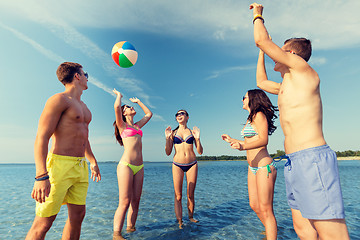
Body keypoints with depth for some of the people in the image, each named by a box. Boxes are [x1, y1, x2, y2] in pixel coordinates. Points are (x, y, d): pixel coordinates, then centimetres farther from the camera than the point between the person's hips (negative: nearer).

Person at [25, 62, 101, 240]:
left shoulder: (83, 107, 19)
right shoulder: (60, 99, -7)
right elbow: (41, 137, -15)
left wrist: (93, 161, 30)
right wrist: (41, 176, -23)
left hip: (80, 167, 8)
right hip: (59, 164, -8)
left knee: (78, 216, 11)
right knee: (44, 221, -2)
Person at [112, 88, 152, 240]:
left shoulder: (137, 126, 20)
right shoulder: (122, 125, 4)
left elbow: (149, 114, 31)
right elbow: (116, 106, -12)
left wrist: (138, 101, 35)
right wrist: (119, 95, 8)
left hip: (139, 167, 6)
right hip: (126, 165, -6)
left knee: (135, 201, 9)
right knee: (124, 203, -6)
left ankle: (130, 227, 22)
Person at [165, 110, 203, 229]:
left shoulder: (192, 132, 5)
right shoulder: (173, 133, 5)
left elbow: (200, 152, 3)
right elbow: (168, 152, 2)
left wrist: (197, 138, -12)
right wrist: (167, 138, -10)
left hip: (192, 165, 1)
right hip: (177, 165, 0)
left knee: (191, 195, 9)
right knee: (178, 195, -1)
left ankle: (191, 217, 30)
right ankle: (179, 222, 11)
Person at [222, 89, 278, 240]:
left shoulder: (259, 115, -10)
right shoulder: (250, 119, 17)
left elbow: (264, 140, -22)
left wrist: (242, 146, -38)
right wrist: (232, 140, 32)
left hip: (264, 166, -9)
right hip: (252, 167, 9)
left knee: (265, 210, -2)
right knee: (254, 205, 16)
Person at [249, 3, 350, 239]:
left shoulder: (302, 69, -3)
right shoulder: (285, 87, 22)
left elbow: (261, 40, -5)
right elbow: (262, 82, 39)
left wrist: (258, 15, 15)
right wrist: (261, 52, 39)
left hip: (312, 159, -10)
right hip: (295, 164, 10)